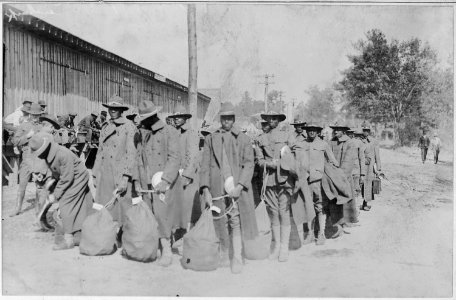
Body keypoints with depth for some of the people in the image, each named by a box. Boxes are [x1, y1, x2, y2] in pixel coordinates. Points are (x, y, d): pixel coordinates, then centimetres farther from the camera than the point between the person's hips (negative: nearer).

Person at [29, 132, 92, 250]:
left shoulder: (63, 154, -31)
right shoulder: (48, 156, -3)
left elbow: (67, 178, -27)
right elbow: (55, 174, 8)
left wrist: (56, 195, -20)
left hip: (78, 179, -9)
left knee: (66, 206, -12)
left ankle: (68, 239, -5)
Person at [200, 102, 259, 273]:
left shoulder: (243, 139, 7)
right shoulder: (210, 139, 12)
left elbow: (249, 164, 0)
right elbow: (205, 165, 7)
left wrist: (239, 186, -13)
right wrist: (205, 189, -4)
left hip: (237, 187, -2)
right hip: (217, 188, 2)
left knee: (237, 223, -4)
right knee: (221, 223, 8)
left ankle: (237, 259, 6)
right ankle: (224, 254, 25)